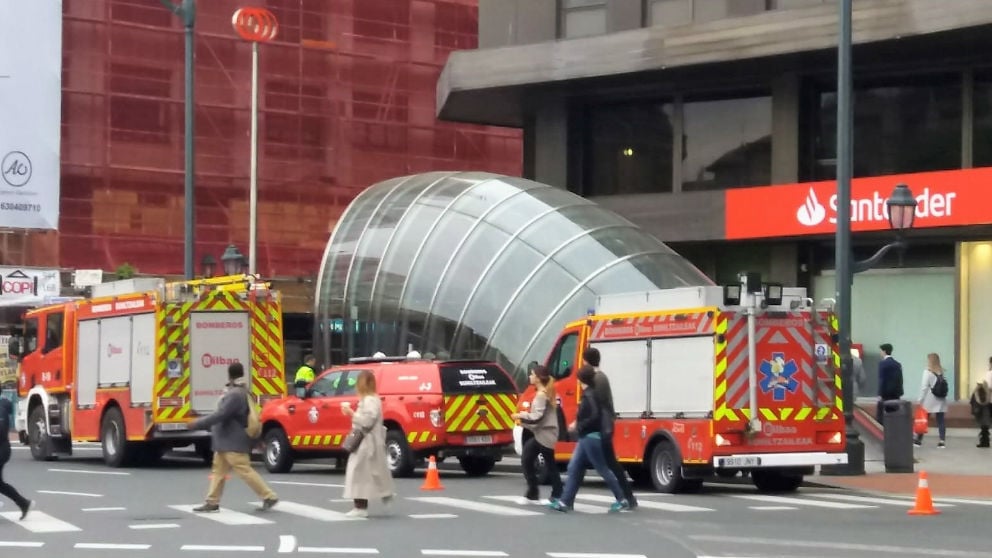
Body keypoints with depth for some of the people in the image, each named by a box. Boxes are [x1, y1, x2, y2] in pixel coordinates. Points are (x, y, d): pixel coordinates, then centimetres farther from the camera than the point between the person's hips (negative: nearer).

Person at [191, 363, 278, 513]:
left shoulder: (235, 395, -22)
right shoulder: (242, 392, 12)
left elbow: (220, 415, -26)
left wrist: (197, 424, -19)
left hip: (233, 443, -11)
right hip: (227, 442, 11)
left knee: (244, 471, -9)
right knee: (218, 470, 11)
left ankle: (269, 497, -5)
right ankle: (212, 502, 14)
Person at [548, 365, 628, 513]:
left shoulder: (590, 395, -18)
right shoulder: (588, 394, 11)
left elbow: (595, 417, -27)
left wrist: (578, 427, -18)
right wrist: (578, 423, 13)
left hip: (592, 438, -10)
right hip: (586, 438, 10)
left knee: (603, 469, -2)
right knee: (574, 468, 7)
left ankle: (622, 500, 7)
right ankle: (565, 502, 7)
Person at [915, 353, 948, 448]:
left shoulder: (928, 372, -10)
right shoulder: (942, 372, 3)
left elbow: (924, 387, -11)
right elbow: (944, 385, 0)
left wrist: (920, 400, -6)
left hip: (929, 401, -4)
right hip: (940, 401, 4)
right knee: (940, 420, 3)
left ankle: (919, 440, 14)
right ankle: (941, 441, -2)